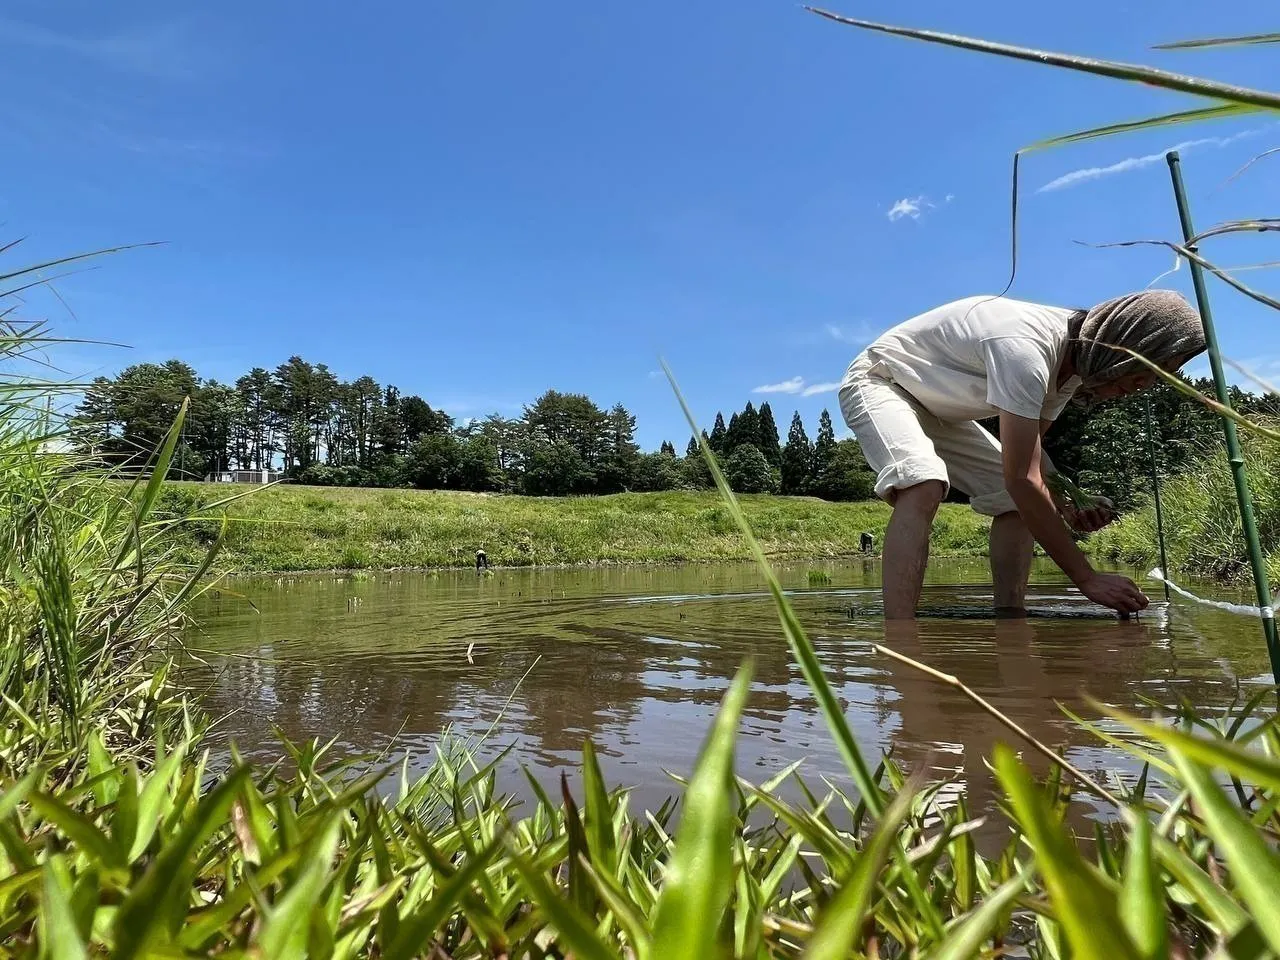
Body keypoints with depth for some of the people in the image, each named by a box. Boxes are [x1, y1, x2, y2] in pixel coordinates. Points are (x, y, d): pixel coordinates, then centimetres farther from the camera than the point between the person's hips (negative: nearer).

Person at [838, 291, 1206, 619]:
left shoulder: (1074, 359, -4)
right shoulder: (1024, 348, -34)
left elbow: (1026, 458, 5)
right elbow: (1021, 478, -36)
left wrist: (1065, 506, -15)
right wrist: (1087, 578, -30)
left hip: (937, 410, 10)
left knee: (1016, 499, 5)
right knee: (924, 486, -36)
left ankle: (1011, 619, 7)